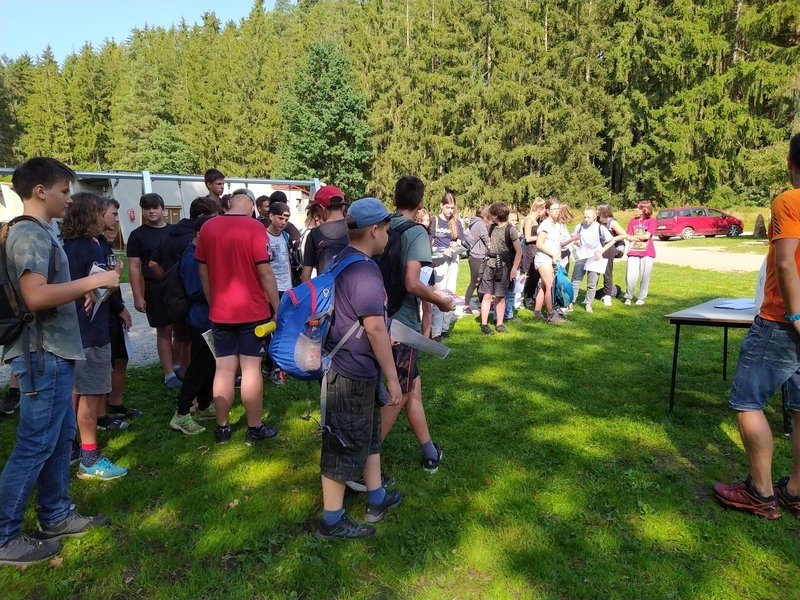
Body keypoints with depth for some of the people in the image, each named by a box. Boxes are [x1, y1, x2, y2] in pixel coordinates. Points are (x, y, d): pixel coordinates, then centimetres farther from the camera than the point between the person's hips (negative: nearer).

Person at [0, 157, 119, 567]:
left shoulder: (37, 232, 15)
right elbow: (35, 296, -27)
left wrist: (81, 292, 11)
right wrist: (92, 281, -20)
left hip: (53, 352, 10)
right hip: (43, 355, -10)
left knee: (60, 437, 16)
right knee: (34, 445, -2)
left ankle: (56, 516, 28)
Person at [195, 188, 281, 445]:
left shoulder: (208, 228, 4)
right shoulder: (254, 227, -11)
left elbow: (203, 272, 8)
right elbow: (265, 272, -14)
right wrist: (277, 307, -6)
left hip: (220, 311, 4)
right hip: (253, 310, -4)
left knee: (223, 369, 9)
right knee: (251, 368, 2)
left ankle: (222, 428, 18)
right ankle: (254, 429, 12)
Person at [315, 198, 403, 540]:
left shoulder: (343, 261, 9)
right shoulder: (365, 272, -23)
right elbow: (375, 329, -24)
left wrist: (385, 337, 27)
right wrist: (392, 378, -17)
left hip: (351, 366, 10)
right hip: (352, 372, -10)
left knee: (369, 434, 22)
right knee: (344, 445, 4)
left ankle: (377, 500, 38)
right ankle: (332, 521, 21)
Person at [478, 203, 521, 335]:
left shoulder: (510, 230, -10)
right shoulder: (492, 227, 7)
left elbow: (519, 251, -9)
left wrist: (514, 269, -13)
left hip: (503, 266, -4)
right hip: (490, 264, 4)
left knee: (500, 297, 4)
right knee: (487, 295, 0)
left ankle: (499, 324, 15)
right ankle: (484, 324, 3)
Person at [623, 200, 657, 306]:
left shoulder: (651, 221, -2)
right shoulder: (633, 221, 9)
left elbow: (647, 236, -12)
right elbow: (628, 237, 2)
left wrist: (635, 236, -1)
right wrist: (641, 237, -9)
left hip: (647, 253, -2)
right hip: (633, 252, 2)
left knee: (645, 276, 1)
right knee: (630, 275, -5)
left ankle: (641, 298, 12)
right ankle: (628, 297, 7)